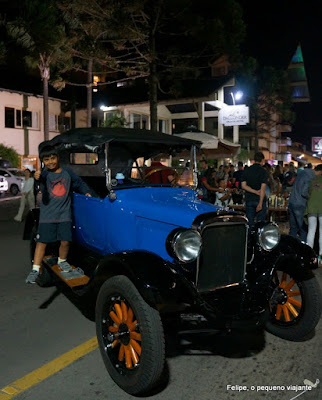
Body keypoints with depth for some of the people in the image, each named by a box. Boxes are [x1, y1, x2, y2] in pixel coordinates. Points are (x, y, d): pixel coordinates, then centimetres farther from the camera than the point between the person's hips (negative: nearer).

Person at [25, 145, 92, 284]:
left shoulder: (67, 172, 7)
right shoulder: (45, 173, -2)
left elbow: (79, 183, 23)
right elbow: (42, 177, -27)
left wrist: (86, 192, 8)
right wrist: (37, 176, -49)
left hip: (64, 214, 2)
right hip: (47, 215, -1)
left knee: (65, 241, -2)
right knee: (42, 241, -1)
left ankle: (62, 261, 26)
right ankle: (35, 269, 9)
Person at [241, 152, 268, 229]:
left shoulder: (246, 171, 5)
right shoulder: (263, 171, -7)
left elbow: (243, 185, -1)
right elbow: (263, 187, -15)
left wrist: (255, 191, -6)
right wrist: (260, 203, -17)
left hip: (249, 199, 4)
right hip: (259, 200, -4)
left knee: (249, 223, 7)